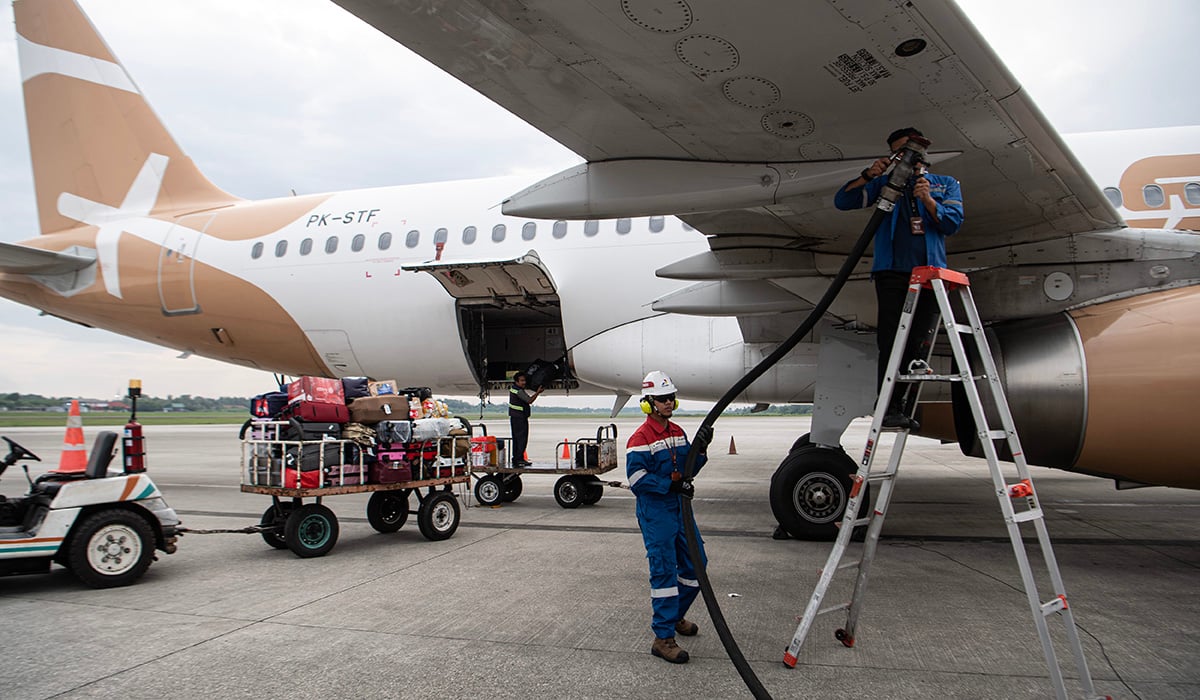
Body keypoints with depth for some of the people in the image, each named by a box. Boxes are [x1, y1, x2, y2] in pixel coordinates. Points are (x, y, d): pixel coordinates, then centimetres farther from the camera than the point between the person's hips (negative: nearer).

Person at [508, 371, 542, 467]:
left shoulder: (513, 387, 10)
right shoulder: (519, 391, -19)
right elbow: (529, 401, -16)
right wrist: (537, 392, -8)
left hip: (514, 417, 10)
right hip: (520, 417, -10)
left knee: (516, 438, 12)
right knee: (522, 438, -9)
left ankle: (515, 459, 15)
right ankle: (519, 459, -11)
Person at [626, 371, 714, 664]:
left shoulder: (678, 433, 11)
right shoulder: (640, 439, -14)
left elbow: (686, 471, 14)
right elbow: (637, 480, -19)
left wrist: (700, 450, -3)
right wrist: (671, 485, -25)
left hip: (680, 508, 8)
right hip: (655, 513, -8)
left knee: (695, 563, 16)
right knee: (664, 571, -6)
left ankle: (674, 616, 36)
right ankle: (663, 638, 2)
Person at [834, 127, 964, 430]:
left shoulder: (946, 184, 20)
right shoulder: (885, 183, 18)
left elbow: (952, 223, 4)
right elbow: (842, 201, 8)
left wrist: (927, 199, -11)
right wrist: (868, 175, -6)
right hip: (892, 271, -1)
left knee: (918, 342, -1)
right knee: (890, 340, -10)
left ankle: (906, 407, 3)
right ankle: (890, 407, -12)